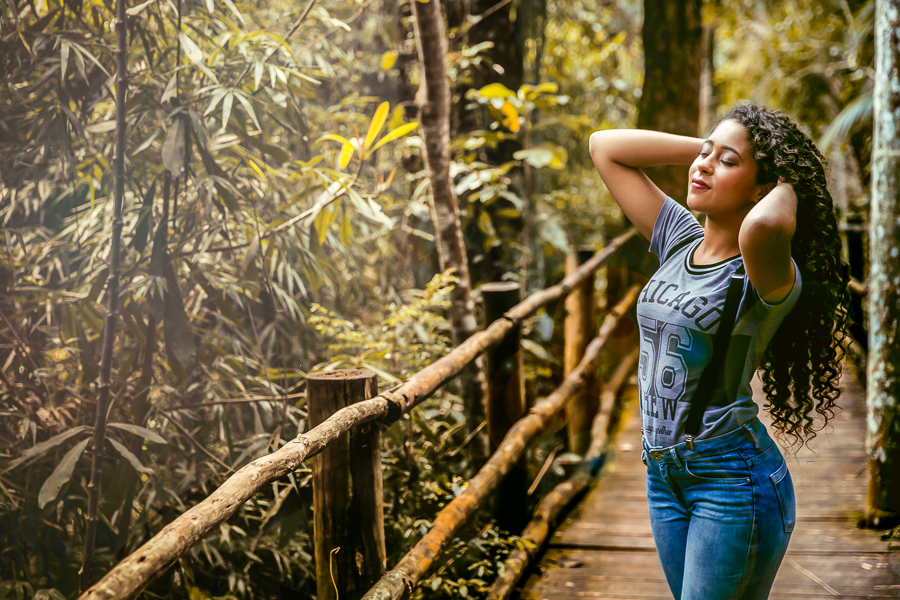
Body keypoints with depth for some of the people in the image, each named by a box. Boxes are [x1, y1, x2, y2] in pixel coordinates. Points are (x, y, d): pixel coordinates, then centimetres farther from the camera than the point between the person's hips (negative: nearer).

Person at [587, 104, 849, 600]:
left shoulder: (764, 277, -16)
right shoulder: (679, 240, 5)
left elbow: (763, 226, -43)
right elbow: (604, 147, 10)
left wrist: (787, 184, -20)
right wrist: (705, 146, 2)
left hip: (733, 476, -7)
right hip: (664, 474, 7)